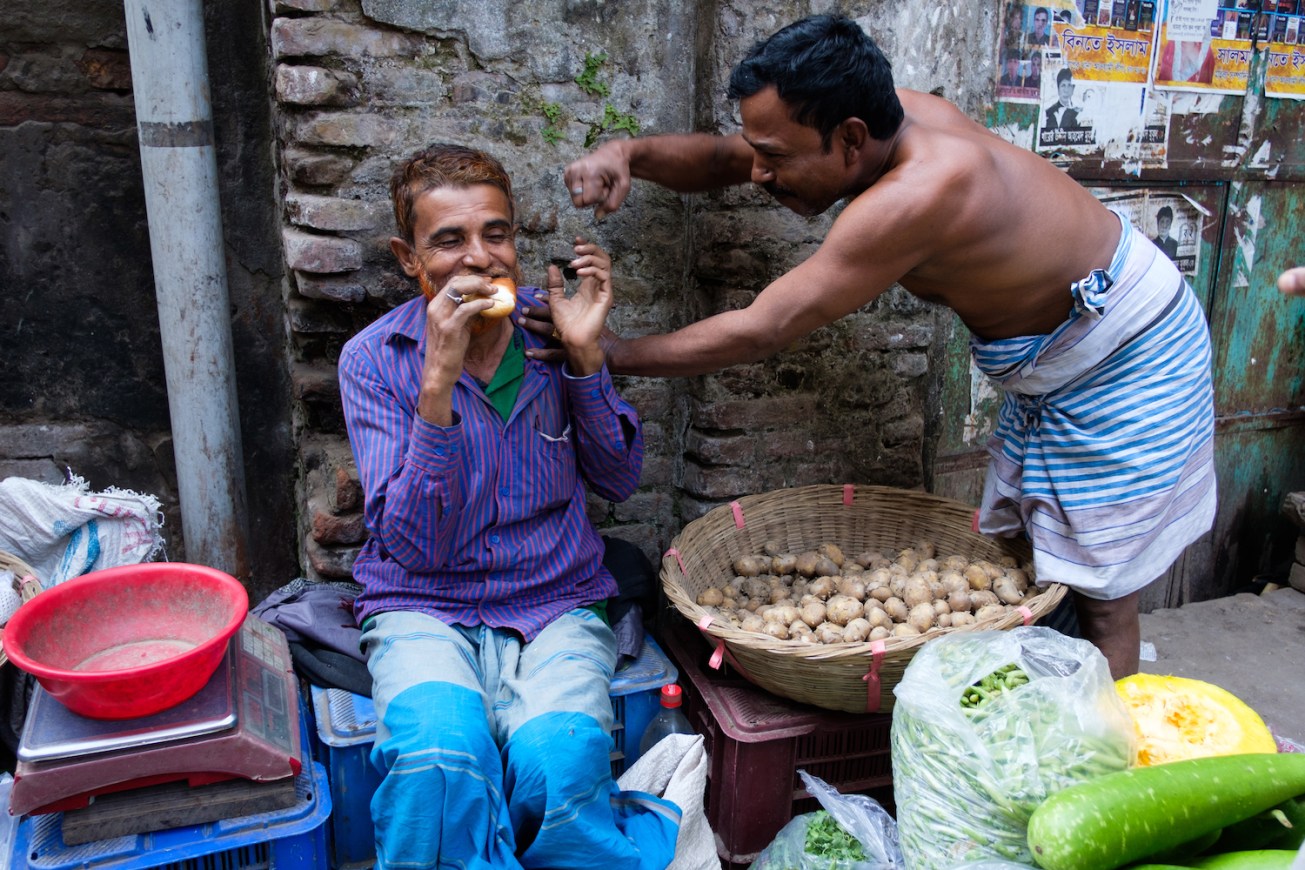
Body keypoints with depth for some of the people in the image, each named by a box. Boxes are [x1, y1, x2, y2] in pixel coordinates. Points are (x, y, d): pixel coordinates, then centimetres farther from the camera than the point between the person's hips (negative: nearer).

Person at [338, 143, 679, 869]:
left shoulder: (551, 326, 2)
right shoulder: (376, 359, -5)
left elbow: (620, 479, 4)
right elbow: (417, 545, -13)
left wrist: (585, 355, -11)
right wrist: (438, 383, -24)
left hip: (556, 601, 1)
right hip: (425, 609, -1)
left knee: (559, 766, -29)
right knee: (439, 760, -33)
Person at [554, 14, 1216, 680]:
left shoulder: (918, 193, -38)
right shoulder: (886, 116, -13)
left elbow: (759, 332, -34)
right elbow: (721, 158, -3)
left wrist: (616, 352, -24)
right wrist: (629, 152, -23)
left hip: (1127, 364, -8)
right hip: (1048, 367, 9)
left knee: (1100, 597, -1)